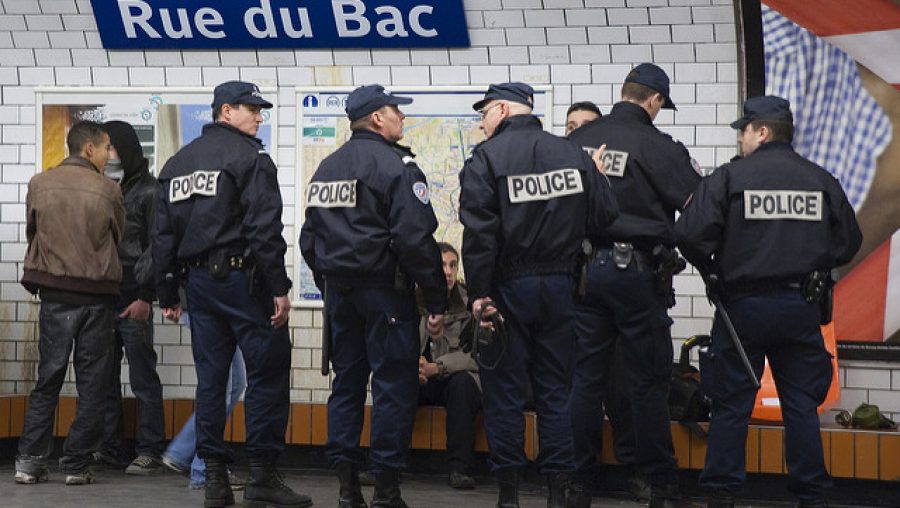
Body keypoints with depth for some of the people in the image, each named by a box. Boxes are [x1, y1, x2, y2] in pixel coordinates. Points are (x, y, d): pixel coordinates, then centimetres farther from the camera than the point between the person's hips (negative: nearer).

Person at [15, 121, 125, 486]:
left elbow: (31, 232, 11)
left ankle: (30, 462, 4)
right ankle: (77, 465, 4)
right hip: (97, 295, -2)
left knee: (48, 378, 10)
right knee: (92, 384, 5)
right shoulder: (107, 190, -7)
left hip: (54, 293, 3)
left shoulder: (39, 184, -1)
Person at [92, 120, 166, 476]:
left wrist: (146, 297, -14)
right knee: (103, 377, 7)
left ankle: (149, 453, 1)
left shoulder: (149, 191, -2)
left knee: (143, 379, -2)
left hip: (133, 302, -6)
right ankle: (108, 447, 14)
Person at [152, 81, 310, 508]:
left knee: (210, 377, 9)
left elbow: (163, 234, 16)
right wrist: (279, 288, -15)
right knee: (268, 372, -3)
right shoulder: (249, 157, -7)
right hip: (242, 279, -7)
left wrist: (167, 293, 19)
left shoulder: (177, 163, 16)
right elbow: (264, 228, -16)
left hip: (198, 280, 7)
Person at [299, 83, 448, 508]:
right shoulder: (396, 166, -12)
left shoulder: (325, 169, 13)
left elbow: (309, 239, 17)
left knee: (346, 381, 12)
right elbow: (417, 240, -18)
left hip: (338, 292, 7)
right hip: (385, 290, -7)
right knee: (393, 385, -2)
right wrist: (436, 302, -14)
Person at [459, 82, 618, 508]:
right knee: (556, 389, 9)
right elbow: (605, 215, 2)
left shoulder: (487, 158, -8)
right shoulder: (573, 154, 5)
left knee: (504, 390, 4)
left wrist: (479, 294, -13)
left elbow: (479, 233, -14)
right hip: (560, 288, 4)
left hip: (509, 288, -4)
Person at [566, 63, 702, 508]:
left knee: (586, 379, 9)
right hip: (636, 272, -4)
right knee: (649, 383, 3)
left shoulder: (578, 140, 5)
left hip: (584, 267, 4)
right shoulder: (657, 146, -9)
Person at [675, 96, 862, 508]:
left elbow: (690, 233, -14)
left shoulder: (730, 177, -7)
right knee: (802, 405, 9)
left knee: (731, 404, 6)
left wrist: (712, 269, 4)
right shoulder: (821, 181, 4)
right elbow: (849, 241, 9)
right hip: (803, 306, 3)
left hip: (744, 304, -3)